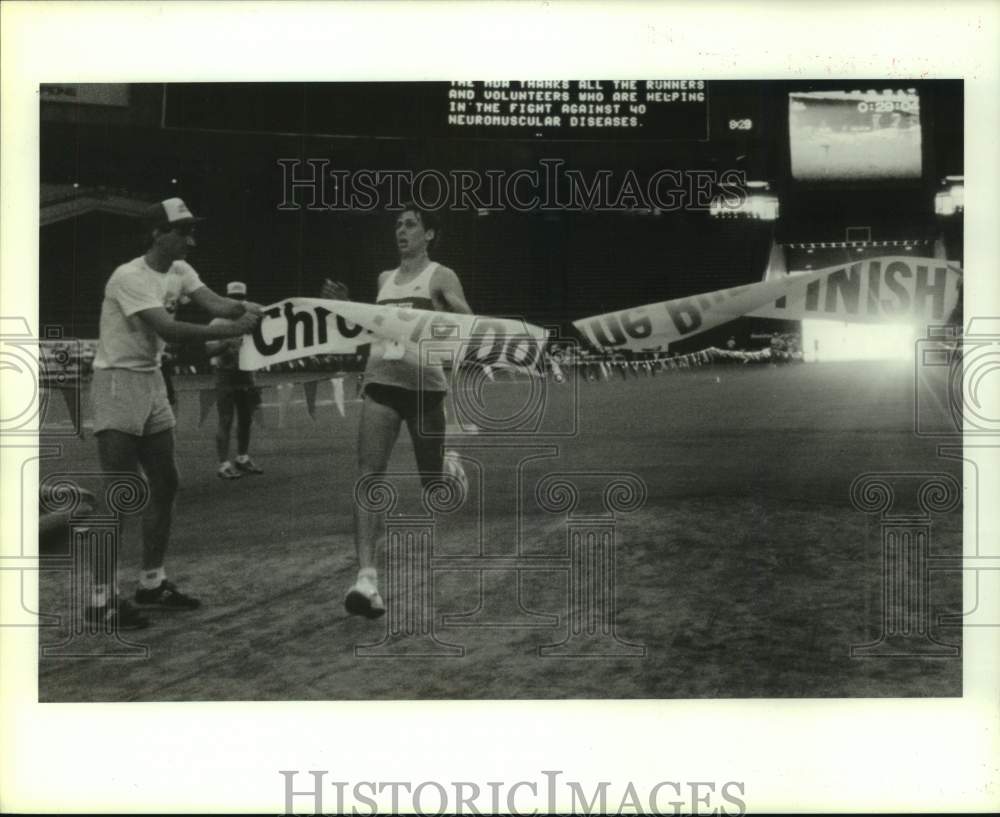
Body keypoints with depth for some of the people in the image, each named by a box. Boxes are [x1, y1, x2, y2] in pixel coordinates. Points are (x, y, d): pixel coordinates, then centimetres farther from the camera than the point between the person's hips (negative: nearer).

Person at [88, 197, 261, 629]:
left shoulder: (179, 270, 5)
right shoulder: (130, 277, -21)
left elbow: (212, 301, -9)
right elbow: (169, 330, -30)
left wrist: (244, 307, -29)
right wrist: (231, 330, -35)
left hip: (152, 382, 9)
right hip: (117, 383, -9)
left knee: (165, 484, 11)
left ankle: (152, 582, 23)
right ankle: (103, 599, -3)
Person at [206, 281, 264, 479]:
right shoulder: (218, 323, -5)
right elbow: (210, 350, -12)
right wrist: (229, 342, -26)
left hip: (246, 374, 5)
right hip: (226, 375, -5)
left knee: (246, 419, 12)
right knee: (226, 421, -6)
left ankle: (243, 459, 26)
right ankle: (224, 464, -5)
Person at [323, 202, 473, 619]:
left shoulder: (440, 276, 3)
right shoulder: (385, 279, 18)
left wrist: (448, 309, -27)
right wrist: (347, 305, 17)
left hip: (424, 383, -3)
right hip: (381, 381, 4)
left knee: (432, 481, 7)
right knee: (368, 475, -14)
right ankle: (367, 576, -22)